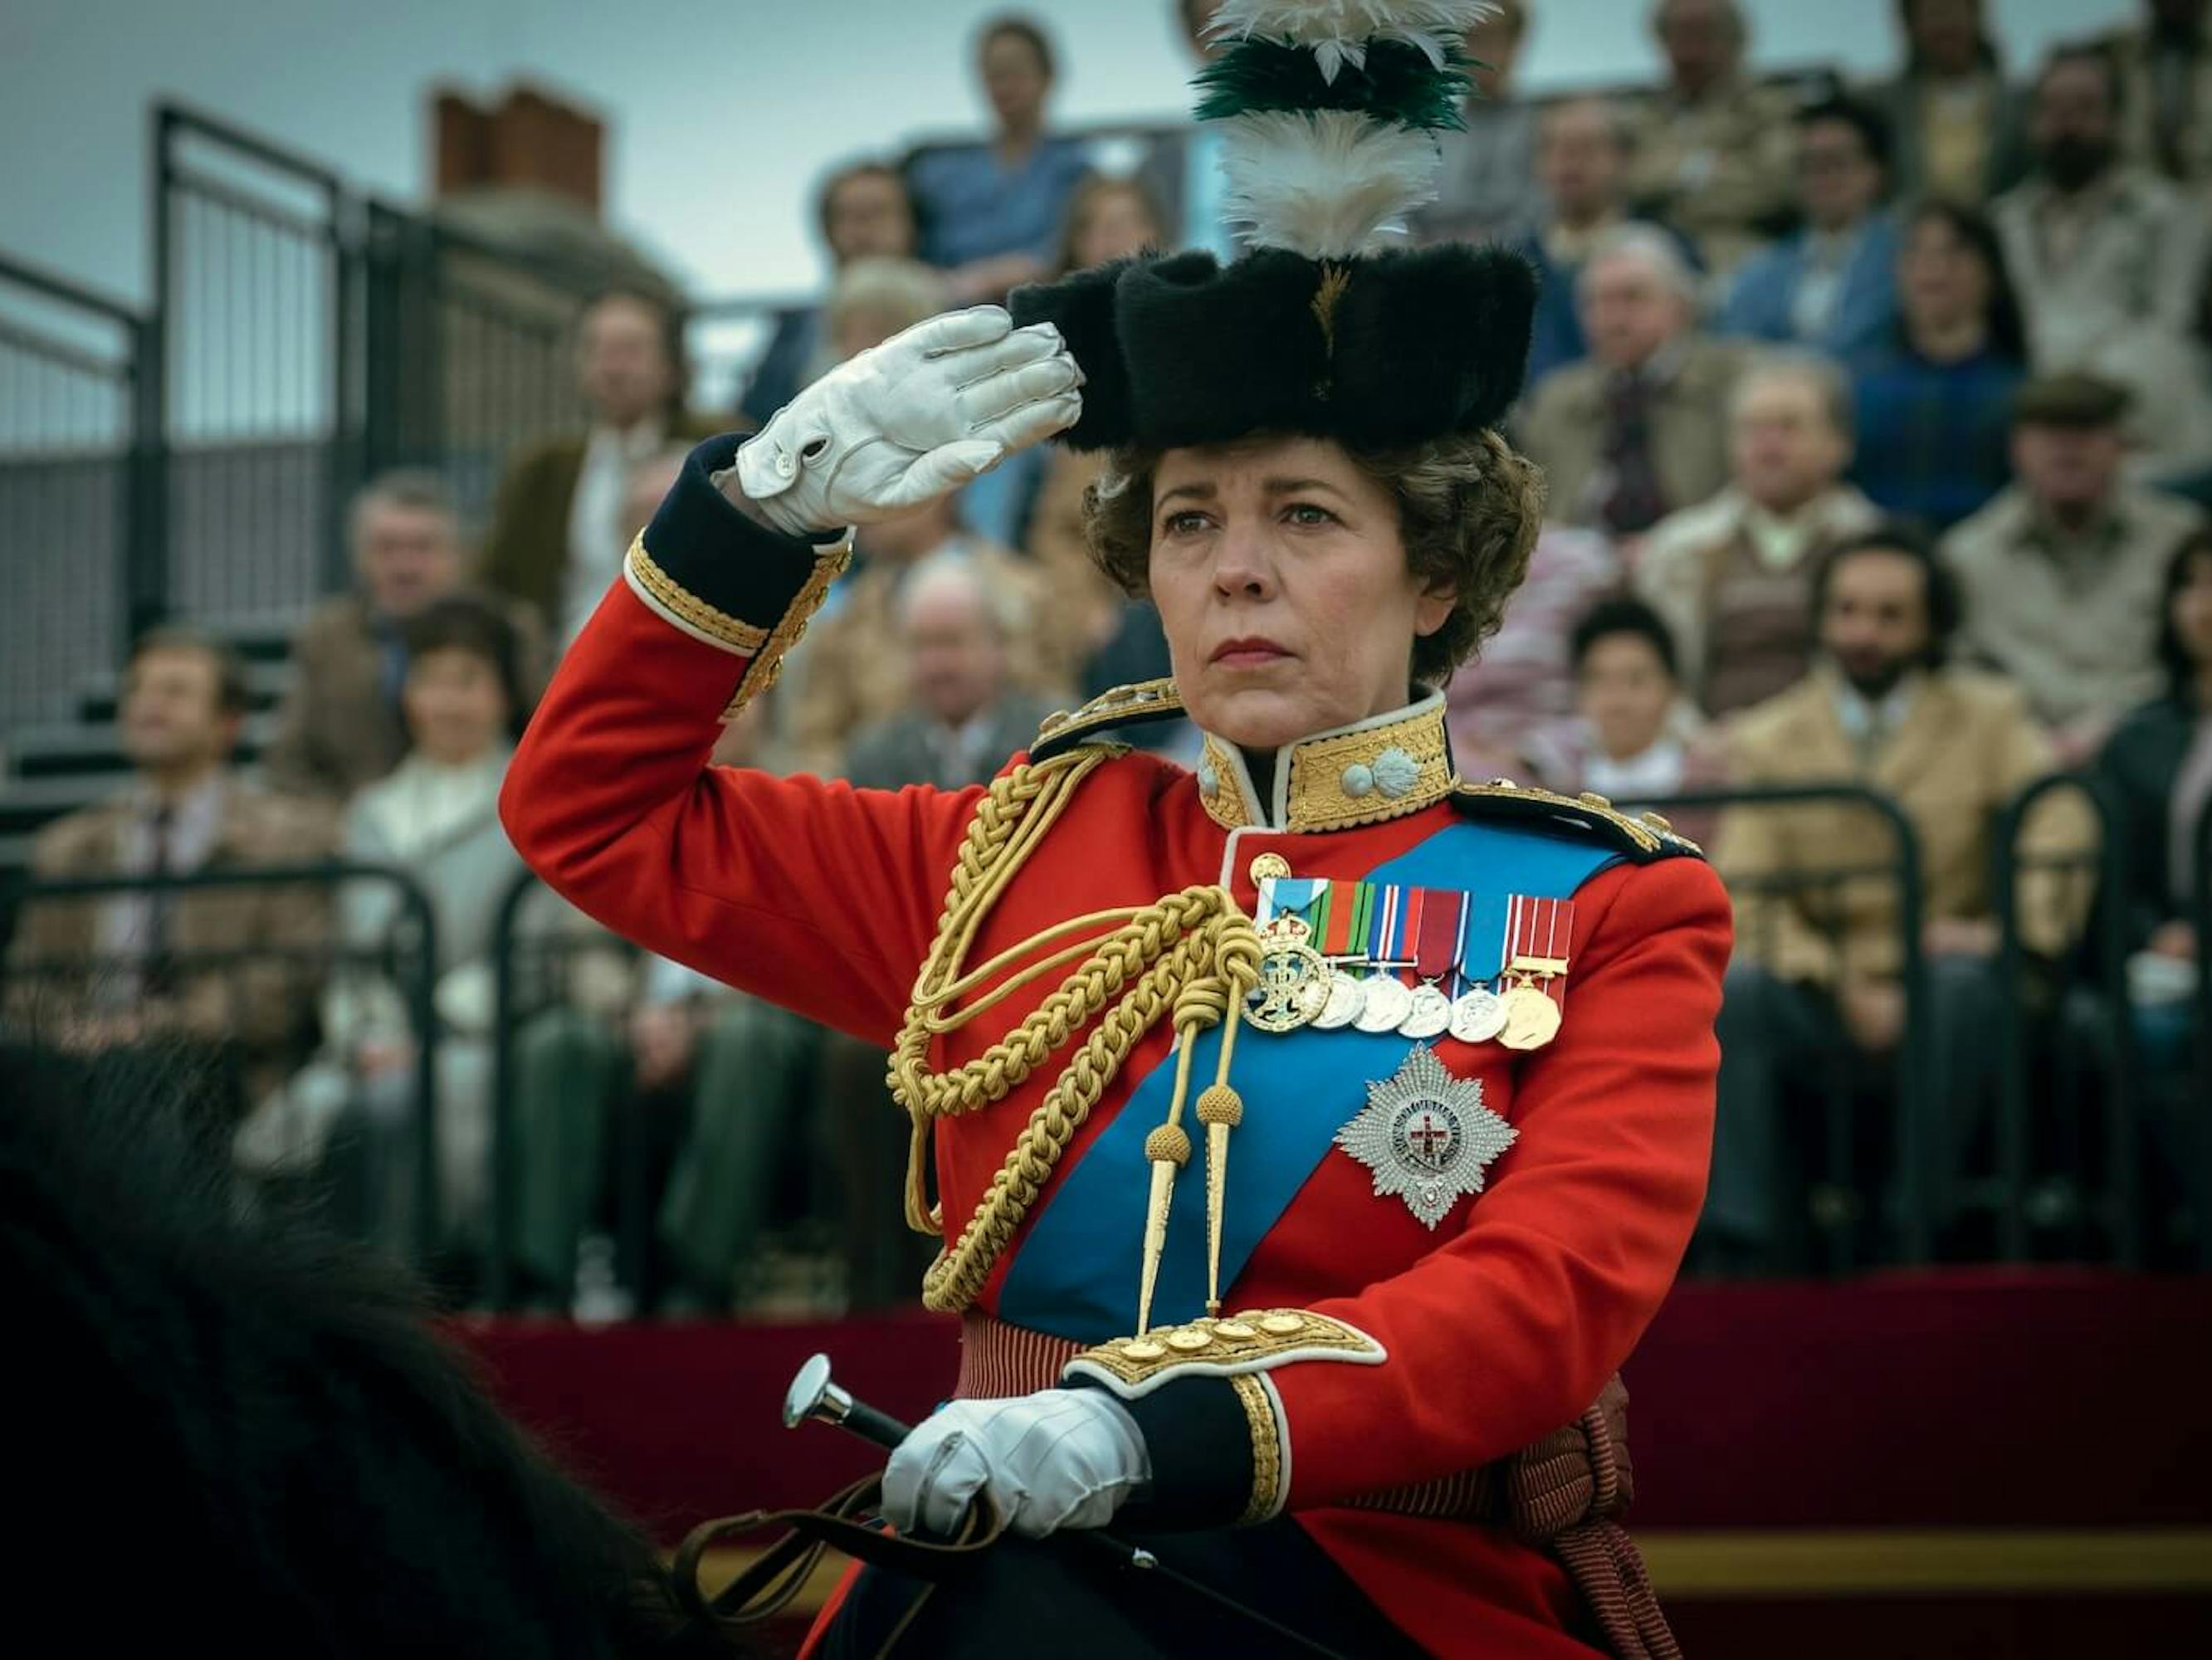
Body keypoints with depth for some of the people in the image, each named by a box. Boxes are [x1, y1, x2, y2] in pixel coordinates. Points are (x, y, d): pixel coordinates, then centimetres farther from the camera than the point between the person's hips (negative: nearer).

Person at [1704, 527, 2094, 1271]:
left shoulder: (1988, 718, 12)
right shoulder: (1763, 741, 11)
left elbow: (2062, 825, -5)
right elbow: (1745, 897, -1)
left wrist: (2013, 928, -22)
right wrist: (1841, 986, -16)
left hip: (1943, 976, -1)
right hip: (1821, 995, 1)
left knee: (1965, 982, -36)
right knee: (1730, 992, -31)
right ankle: (1747, 1242, -30)